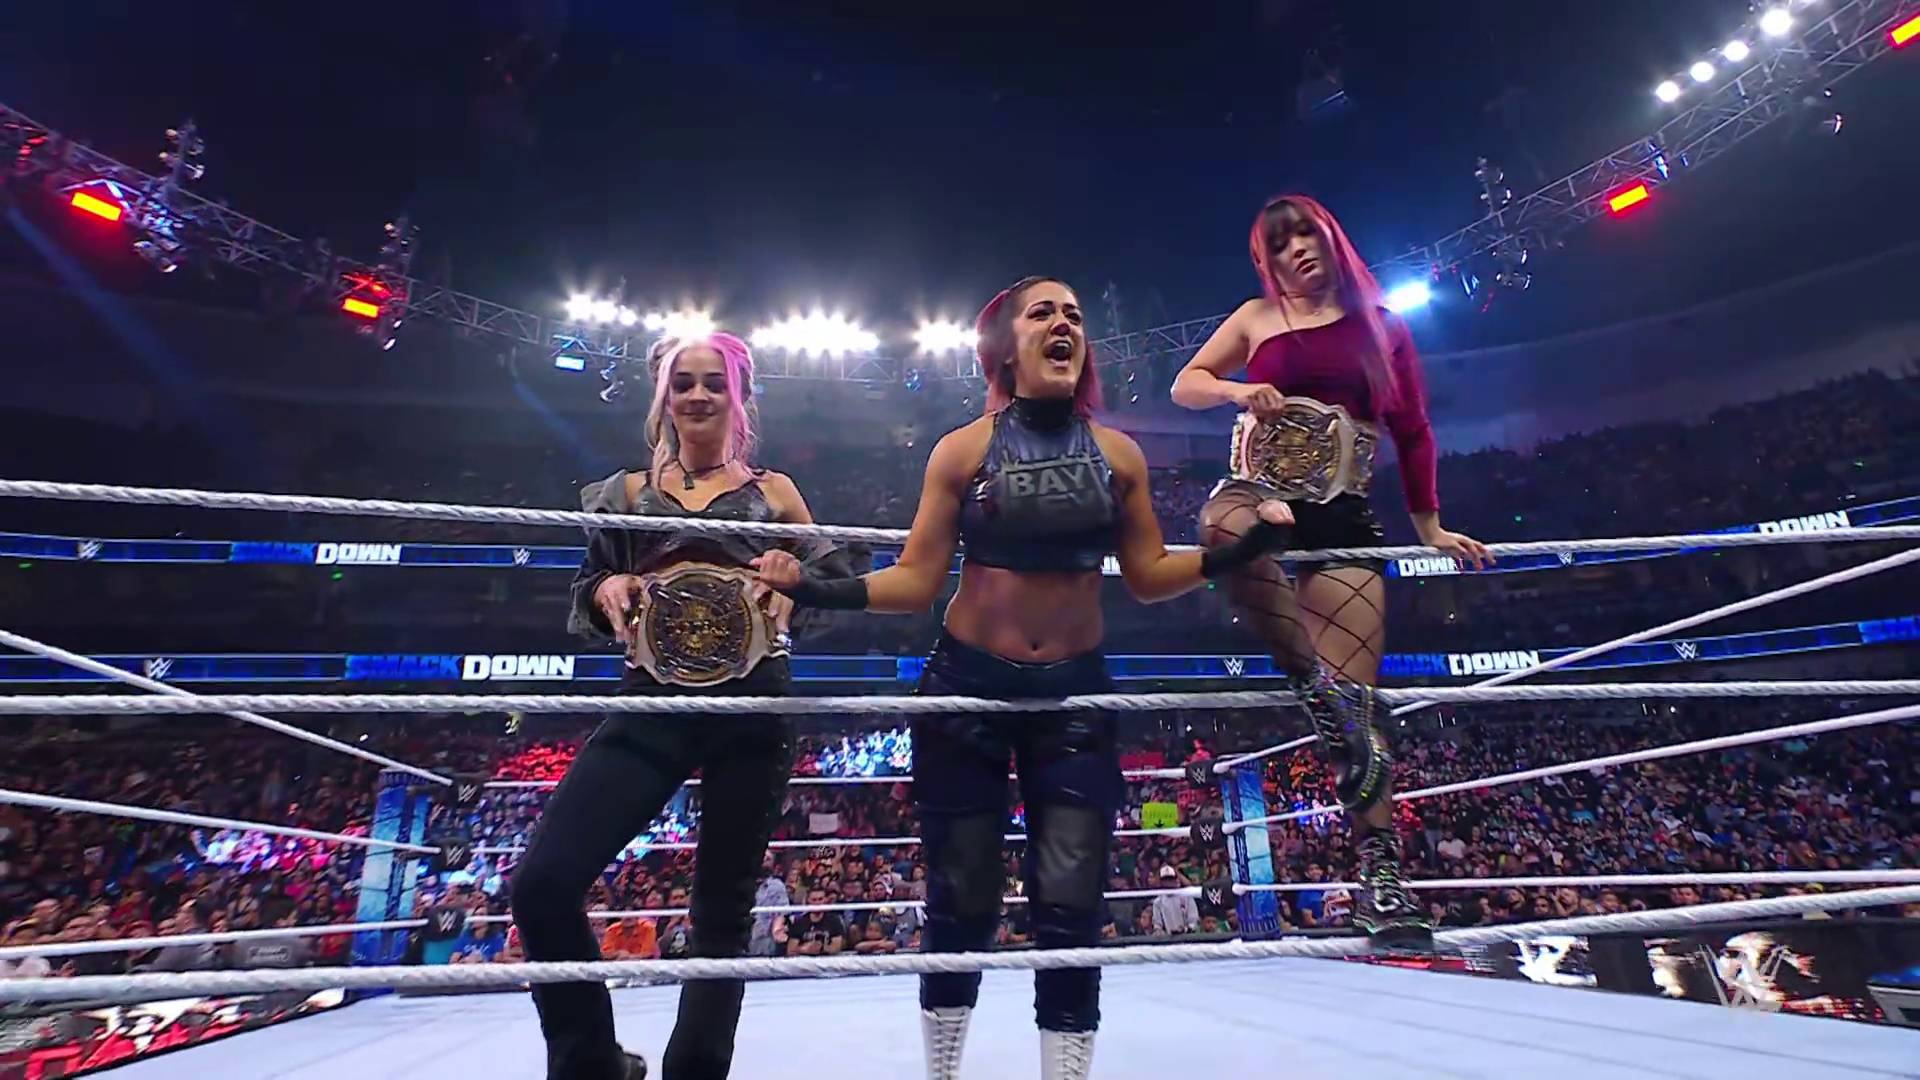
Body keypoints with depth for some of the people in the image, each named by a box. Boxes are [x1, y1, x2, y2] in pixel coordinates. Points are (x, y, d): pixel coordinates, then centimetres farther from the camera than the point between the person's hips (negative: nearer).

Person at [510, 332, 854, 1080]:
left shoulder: (773, 492, 13)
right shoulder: (630, 491, 17)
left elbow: (836, 583, 11)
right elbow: (586, 597, 18)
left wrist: (791, 588, -12)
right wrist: (605, 589, -5)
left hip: (751, 705, -1)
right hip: (653, 703, 2)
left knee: (723, 906, 5)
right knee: (542, 884, -13)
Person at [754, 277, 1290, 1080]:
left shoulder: (1118, 454, 2)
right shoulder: (963, 450, -6)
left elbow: (1148, 577, 5)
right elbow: (915, 582, -7)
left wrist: (1243, 546, -7)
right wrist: (813, 588, -21)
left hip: (1075, 691, 2)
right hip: (967, 685, -1)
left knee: (1070, 908, 0)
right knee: (962, 904, 7)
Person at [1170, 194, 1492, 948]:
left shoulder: (1382, 326, 13)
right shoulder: (1258, 318, 12)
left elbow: (1413, 431, 17)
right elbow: (1185, 385, 12)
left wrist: (1430, 527, 16)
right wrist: (1239, 390, -10)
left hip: (1341, 517, 1)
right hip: (1255, 491, 0)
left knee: (1356, 690, -8)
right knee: (1226, 529, -41)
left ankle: (1381, 874, -3)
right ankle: (1312, 685, -26)